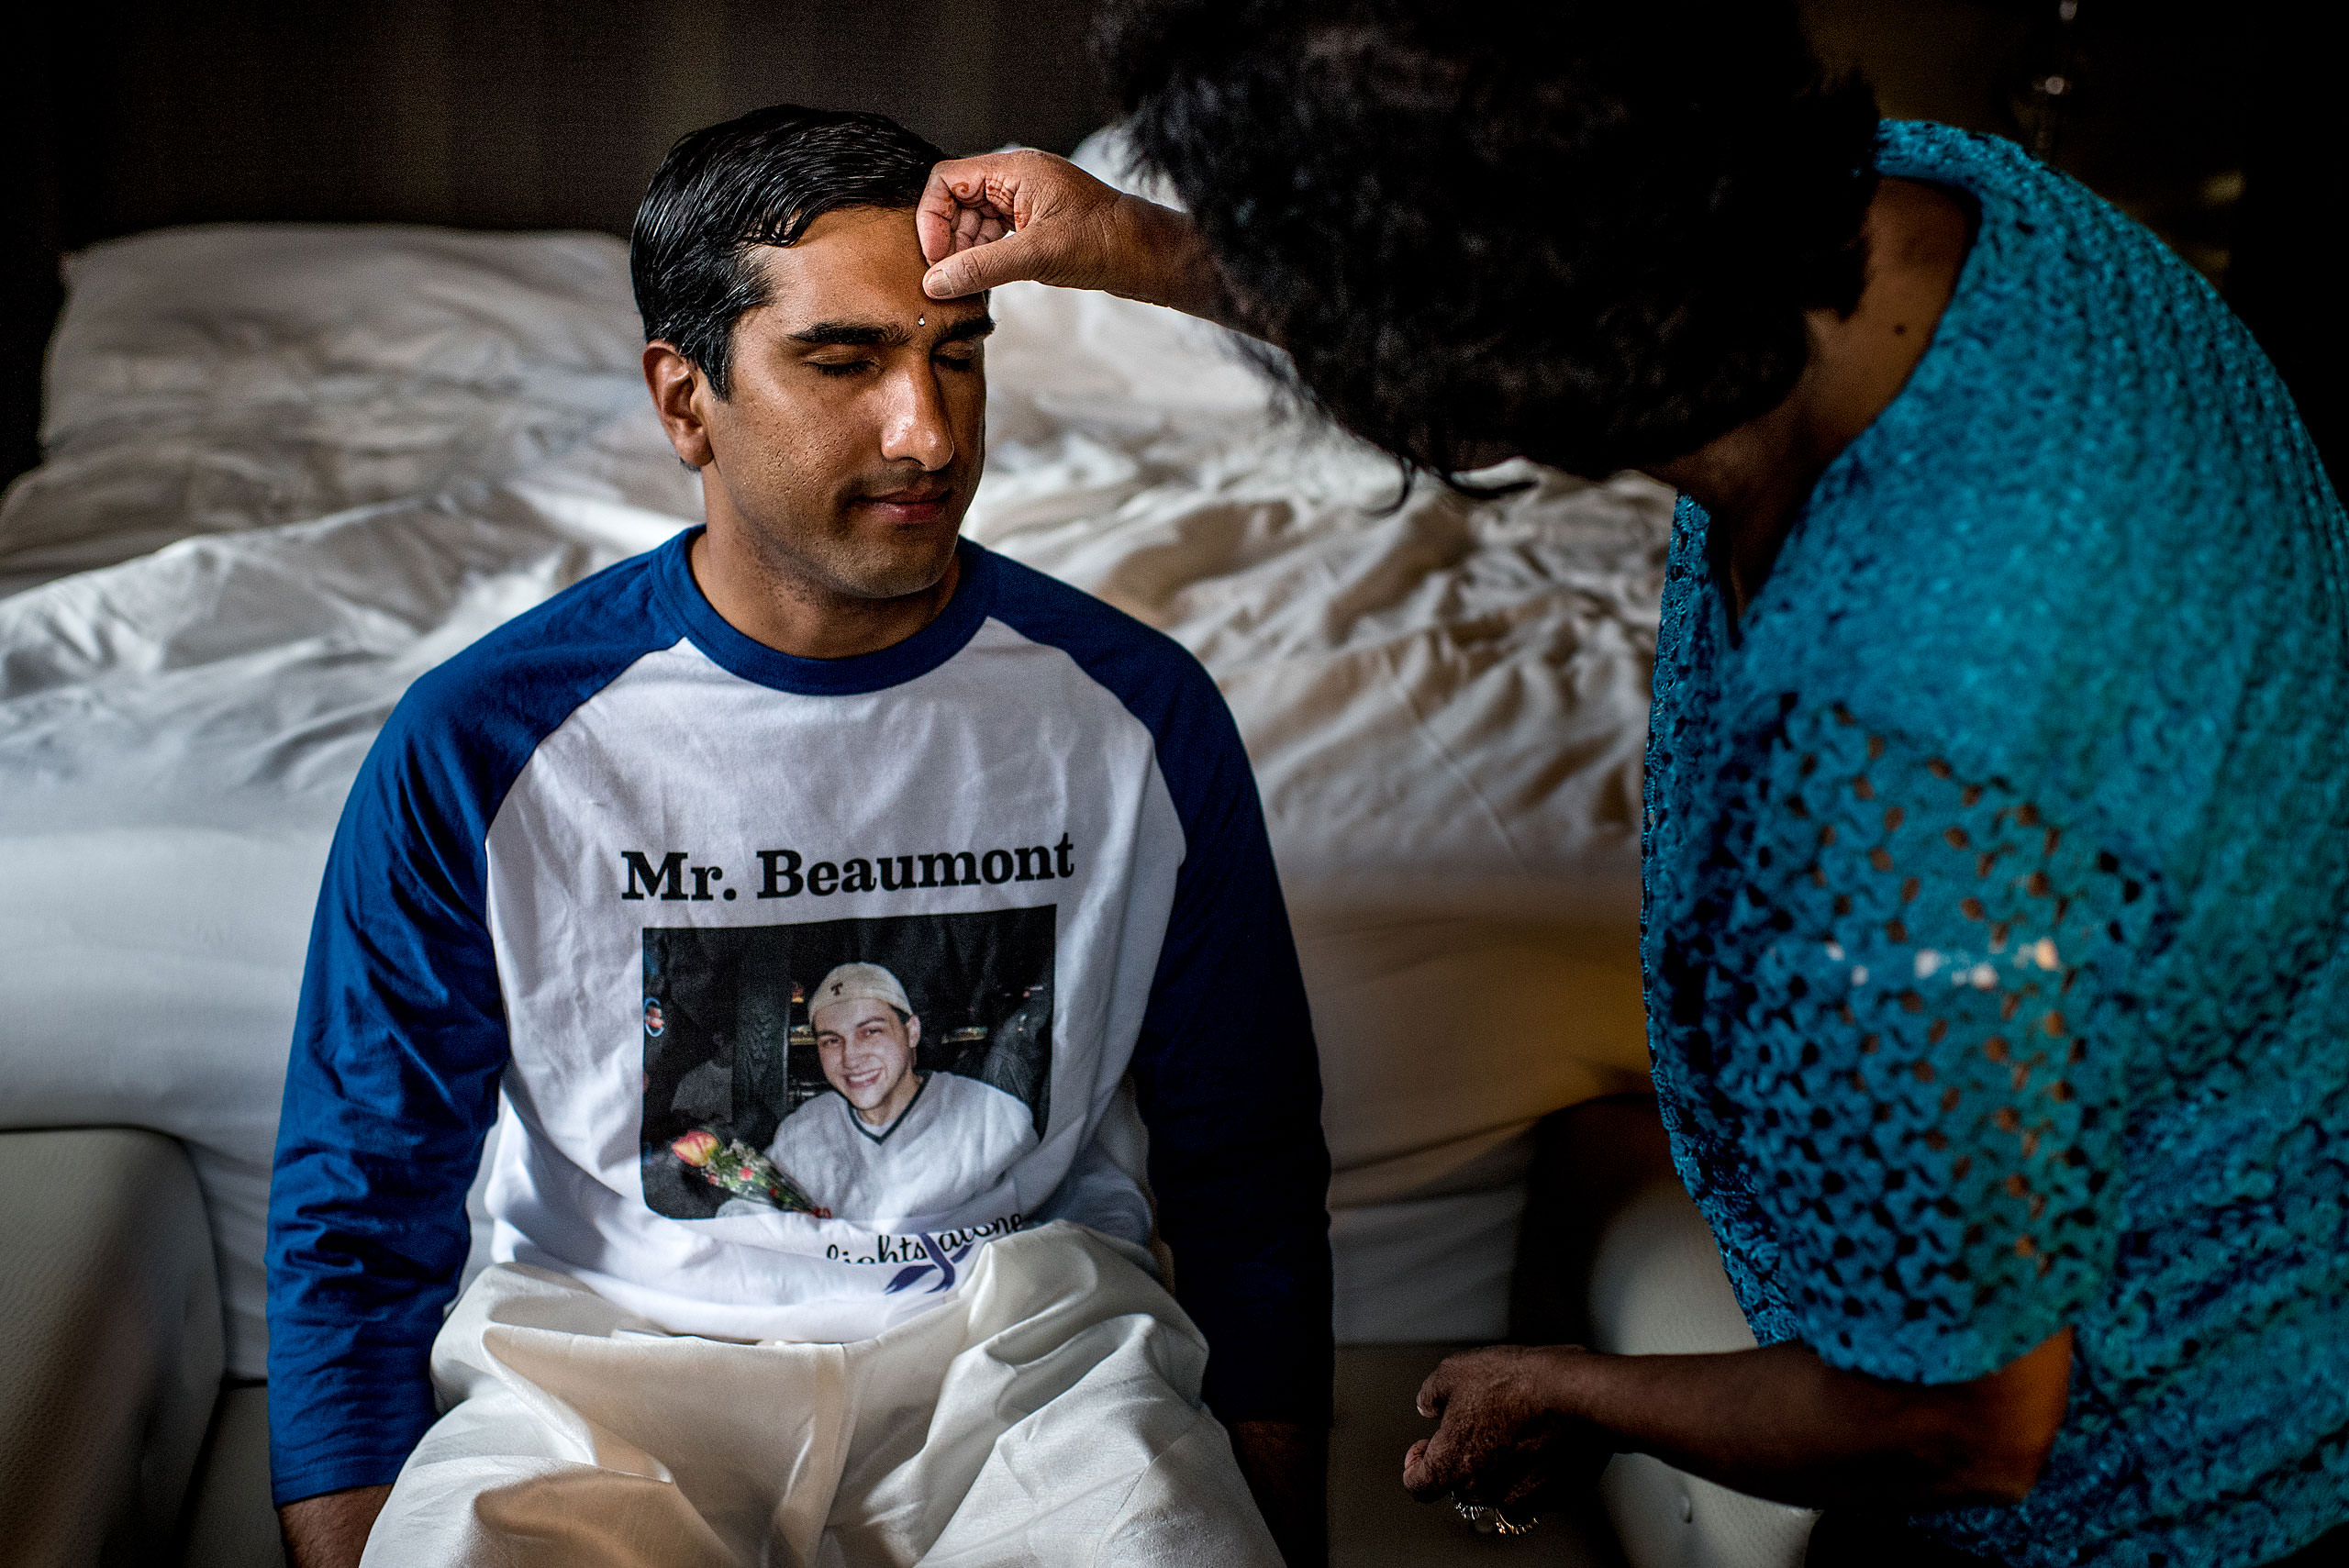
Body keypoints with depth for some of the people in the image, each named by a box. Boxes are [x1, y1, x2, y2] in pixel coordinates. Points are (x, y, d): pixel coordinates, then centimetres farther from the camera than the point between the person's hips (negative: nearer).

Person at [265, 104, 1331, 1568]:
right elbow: (358, 1223, 1)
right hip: (605, 1339, 0)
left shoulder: (1142, 713, -3)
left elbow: (1248, 1176, 7)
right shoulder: (478, 746, -7)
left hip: (1019, 1334, 1)